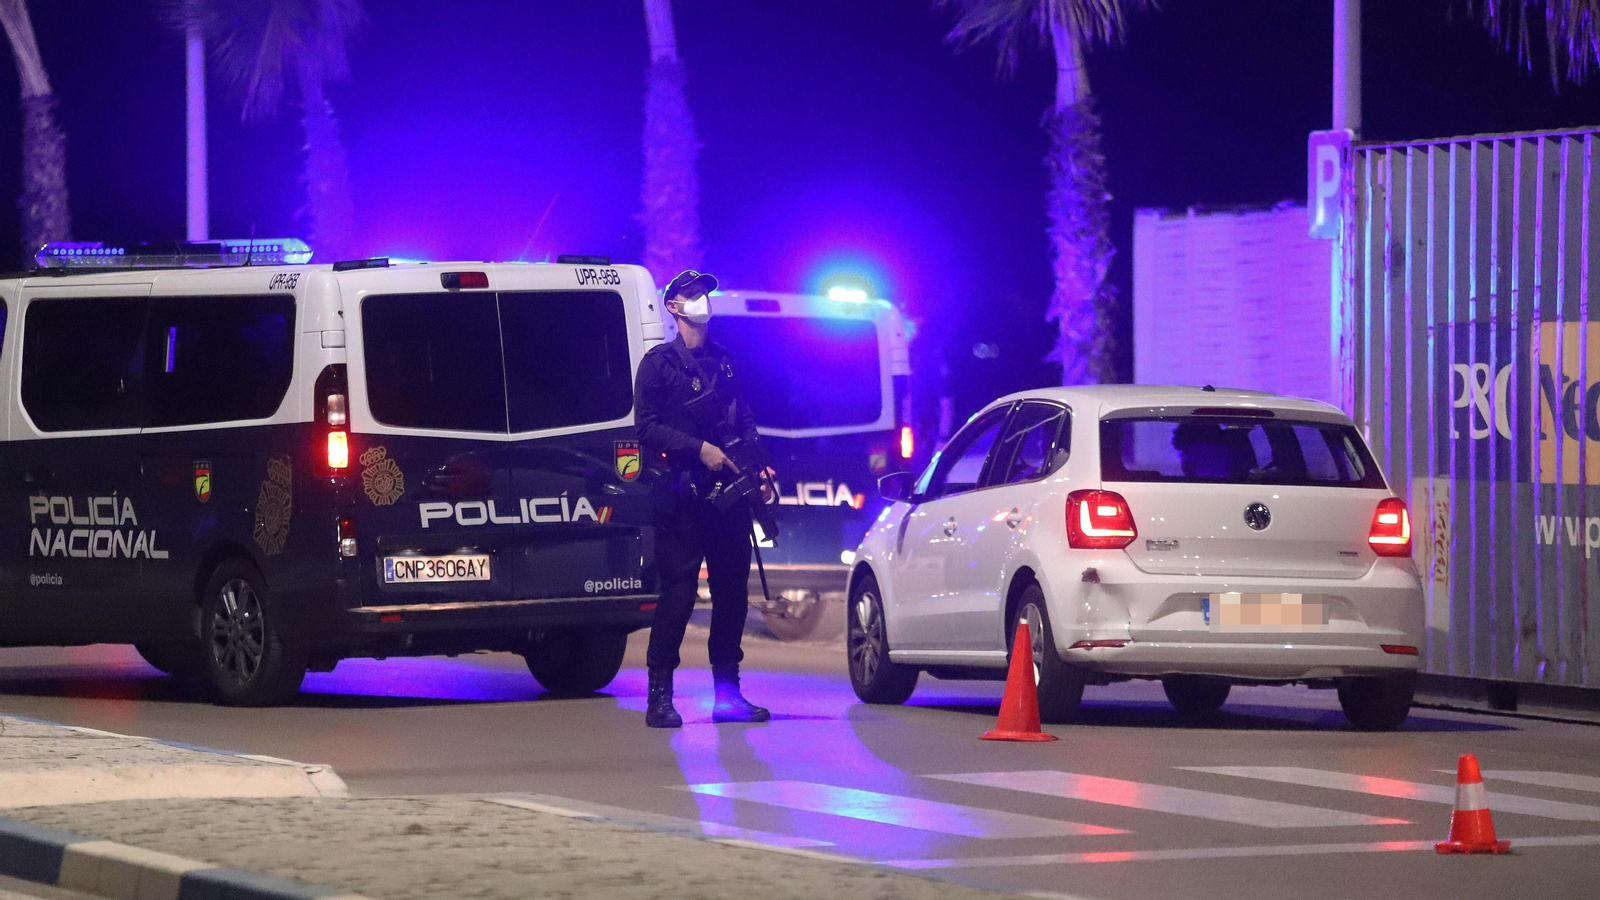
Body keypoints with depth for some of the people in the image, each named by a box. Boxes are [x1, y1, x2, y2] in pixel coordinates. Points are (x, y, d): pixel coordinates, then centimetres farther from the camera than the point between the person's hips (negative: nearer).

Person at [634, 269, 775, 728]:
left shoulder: (724, 362, 19)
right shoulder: (659, 363, 2)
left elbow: (745, 422, 20)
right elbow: (647, 427, -5)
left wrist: (758, 469, 7)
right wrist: (698, 448, -14)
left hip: (728, 492, 6)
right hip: (681, 494, -6)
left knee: (733, 587, 5)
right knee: (679, 589, -9)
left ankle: (728, 693, 13)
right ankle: (660, 696, -6)